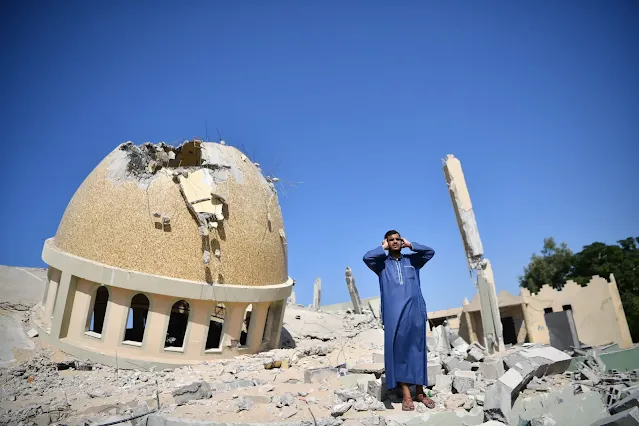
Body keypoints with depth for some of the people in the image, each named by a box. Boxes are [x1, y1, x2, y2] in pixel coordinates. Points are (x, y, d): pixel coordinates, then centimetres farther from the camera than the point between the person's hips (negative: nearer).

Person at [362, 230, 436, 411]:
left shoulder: (412, 260, 15)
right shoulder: (382, 263, 8)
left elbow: (430, 252, 3)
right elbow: (367, 257, -10)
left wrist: (410, 245, 8)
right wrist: (383, 248, 2)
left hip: (415, 311, 2)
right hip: (394, 314, -2)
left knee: (417, 350, 7)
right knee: (399, 351, 0)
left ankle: (420, 392, 16)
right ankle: (406, 395, 6)